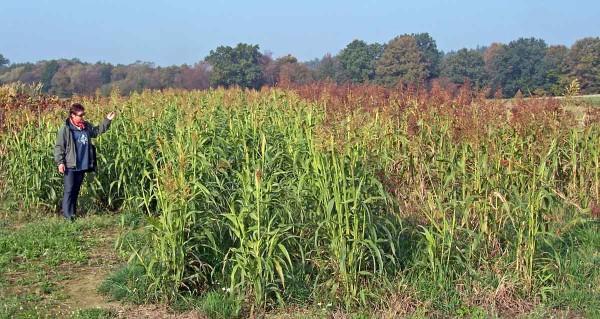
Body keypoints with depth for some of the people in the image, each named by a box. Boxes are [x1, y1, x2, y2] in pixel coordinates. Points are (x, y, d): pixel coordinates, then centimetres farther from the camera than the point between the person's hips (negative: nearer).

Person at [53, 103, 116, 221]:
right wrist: (60, 162, -14)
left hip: (83, 165, 6)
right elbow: (59, 147, -10)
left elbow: (97, 131, 25)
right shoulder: (65, 129, -11)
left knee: (76, 189, 14)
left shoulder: (87, 126, 7)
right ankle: (67, 214, 1)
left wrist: (107, 120, 14)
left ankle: (73, 212, 24)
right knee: (69, 190, -4)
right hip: (70, 166, -6)